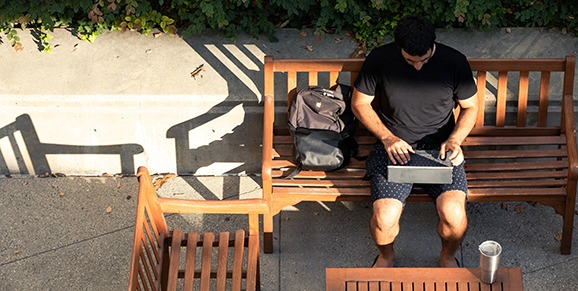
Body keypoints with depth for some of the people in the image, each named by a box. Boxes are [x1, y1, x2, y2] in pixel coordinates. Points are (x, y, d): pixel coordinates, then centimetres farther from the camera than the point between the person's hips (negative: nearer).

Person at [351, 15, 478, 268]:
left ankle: (448, 257, 11)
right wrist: (387, 137, -12)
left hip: (440, 149, 1)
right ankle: (386, 256, 14)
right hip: (394, 148, 0)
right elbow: (359, 103, 2)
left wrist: (454, 140, -12)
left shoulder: (454, 62, -8)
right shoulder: (379, 59, -10)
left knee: (454, 214, -24)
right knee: (385, 218, -23)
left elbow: (470, 107, 6)